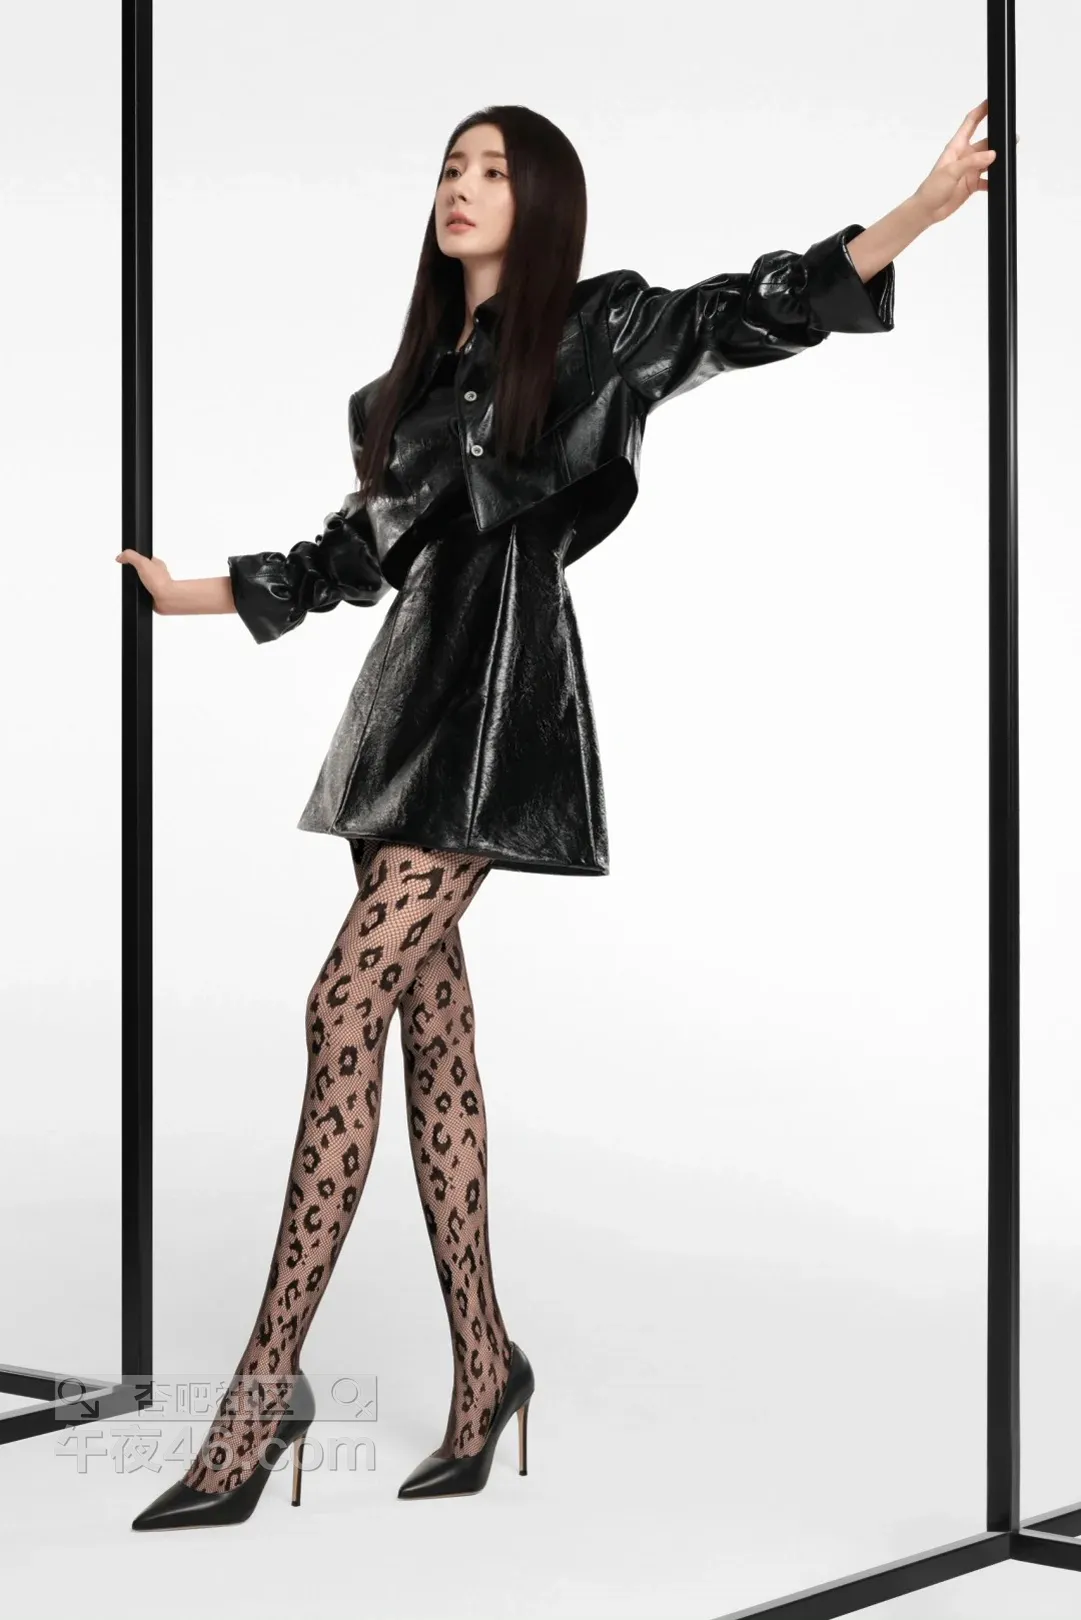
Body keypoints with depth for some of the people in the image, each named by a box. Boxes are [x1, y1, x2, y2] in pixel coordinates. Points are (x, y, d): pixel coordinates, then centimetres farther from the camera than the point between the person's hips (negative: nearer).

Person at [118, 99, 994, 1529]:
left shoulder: (598, 329, 4)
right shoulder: (415, 377, 21)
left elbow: (757, 312, -7)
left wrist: (915, 214, -19)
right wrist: (188, 596, 31)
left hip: (504, 682, -7)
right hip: (411, 686, 7)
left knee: (346, 1005, -16)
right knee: (430, 1029, 5)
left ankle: (268, 1382, -14)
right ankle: (483, 1371, 12)